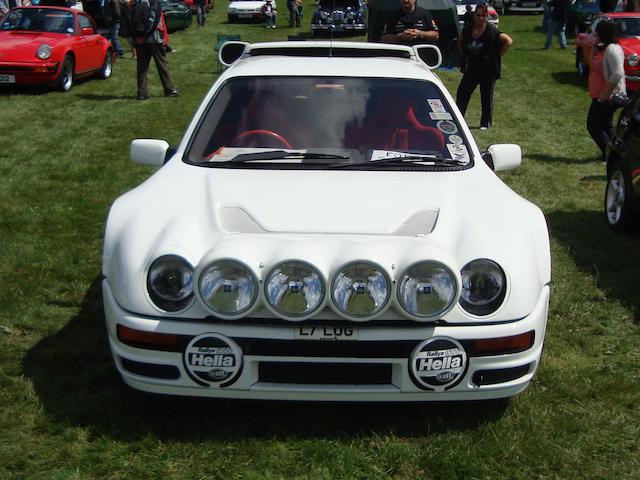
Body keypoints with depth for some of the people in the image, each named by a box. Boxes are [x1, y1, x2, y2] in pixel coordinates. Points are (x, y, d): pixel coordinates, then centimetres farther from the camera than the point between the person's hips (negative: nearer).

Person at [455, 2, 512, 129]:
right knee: (462, 93, 1)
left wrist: (497, 55, -11)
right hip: (471, 69, 5)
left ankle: (486, 123, 16)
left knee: (486, 97, 4)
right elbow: (460, 42, 21)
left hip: (488, 70, -4)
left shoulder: (492, 31, -13)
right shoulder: (467, 30, 1)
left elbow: (508, 41, -13)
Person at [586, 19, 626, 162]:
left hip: (608, 97, -10)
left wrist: (605, 94, -23)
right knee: (604, 126, 16)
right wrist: (594, 50, 3)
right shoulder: (603, 48, 9)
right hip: (600, 96, 10)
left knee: (593, 126, -6)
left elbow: (617, 74, -27)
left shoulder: (612, 49, -20)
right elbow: (593, 66, 16)